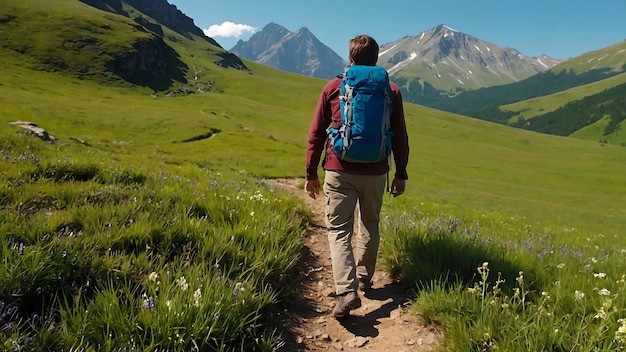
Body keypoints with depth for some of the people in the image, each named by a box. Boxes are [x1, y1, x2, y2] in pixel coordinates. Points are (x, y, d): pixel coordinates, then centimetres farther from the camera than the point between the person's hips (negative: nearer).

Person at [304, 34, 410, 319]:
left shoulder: (333, 88, 1)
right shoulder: (391, 90, 3)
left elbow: (316, 134, 1)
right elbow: (400, 137, 4)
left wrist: (311, 173, 9)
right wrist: (401, 174, 14)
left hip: (340, 171, -2)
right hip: (375, 172, 2)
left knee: (339, 230, 3)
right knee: (370, 226, 20)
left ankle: (347, 292, -11)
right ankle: (365, 278, 34)